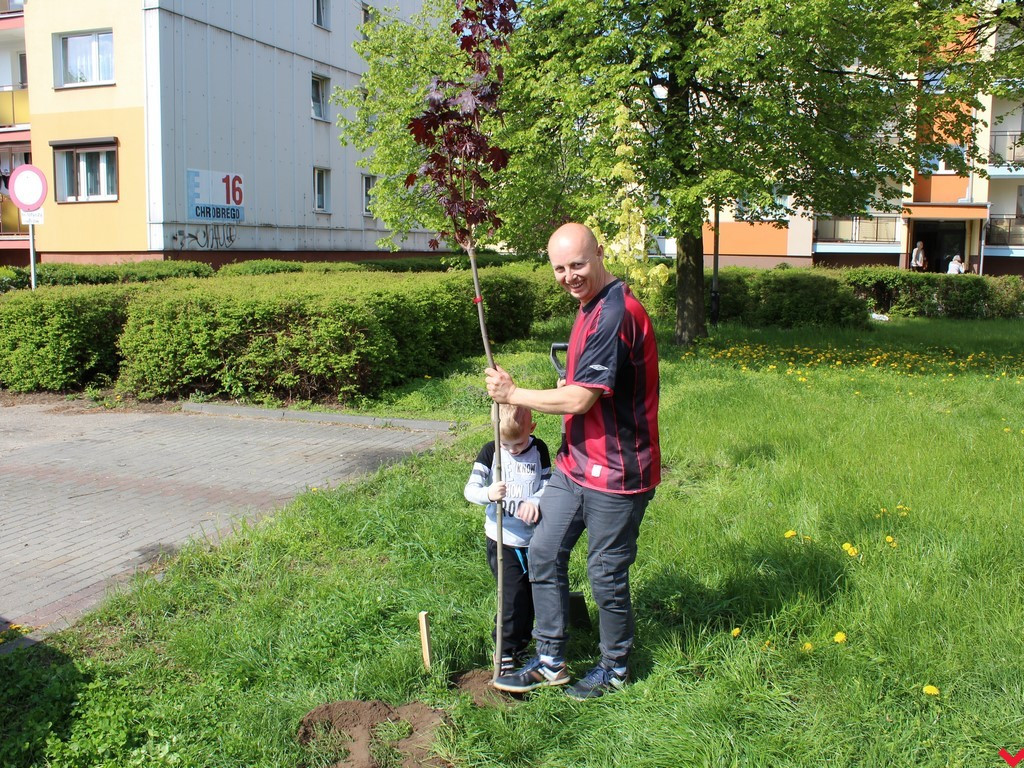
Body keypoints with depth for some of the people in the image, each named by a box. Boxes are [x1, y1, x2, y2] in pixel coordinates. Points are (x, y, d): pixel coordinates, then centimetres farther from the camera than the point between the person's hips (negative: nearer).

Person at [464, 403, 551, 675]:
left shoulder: (539, 450, -2)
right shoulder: (490, 452, -8)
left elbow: (547, 486, -3)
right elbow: (470, 489, -14)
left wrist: (535, 501, -25)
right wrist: (488, 493, -36)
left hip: (534, 538, 3)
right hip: (502, 540, -3)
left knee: (534, 594, 13)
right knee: (514, 596, -10)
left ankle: (522, 646, 34)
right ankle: (507, 654, 6)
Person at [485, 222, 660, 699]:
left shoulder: (616, 313, -22)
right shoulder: (591, 308, 10)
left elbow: (580, 399, -23)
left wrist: (512, 395, -12)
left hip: (615, 473, -10)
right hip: (575, 463, 10)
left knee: (606, 575, 6)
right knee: (544, 552, 12)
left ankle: (615, 669, 28)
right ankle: (550, 662, 26)